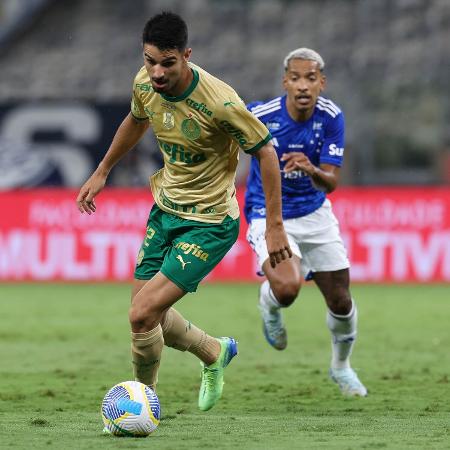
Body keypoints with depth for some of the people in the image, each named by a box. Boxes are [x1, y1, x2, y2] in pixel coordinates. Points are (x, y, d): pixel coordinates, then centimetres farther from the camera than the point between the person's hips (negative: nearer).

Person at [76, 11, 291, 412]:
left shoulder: (220, 102, -28)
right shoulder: (144, 84, -9)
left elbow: (265, 151, -16)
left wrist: (275, 225, -14)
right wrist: (101, 173, 23)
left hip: (209, 224, -7)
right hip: (165, 210, 7)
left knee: (142, 315, -15)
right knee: (147, 314, 13)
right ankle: (215, 354, 41)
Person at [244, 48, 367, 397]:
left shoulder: (331, 117, -14)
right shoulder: (259, 116, -22)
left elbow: (331, 182, -16)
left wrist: (312, 170, -37)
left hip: (314, 214, 3)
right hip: (269, 216, -3)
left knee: (341, 303, 7)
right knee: (287, 287, -31)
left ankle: (341, 366, 38)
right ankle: (268, 302, 9)